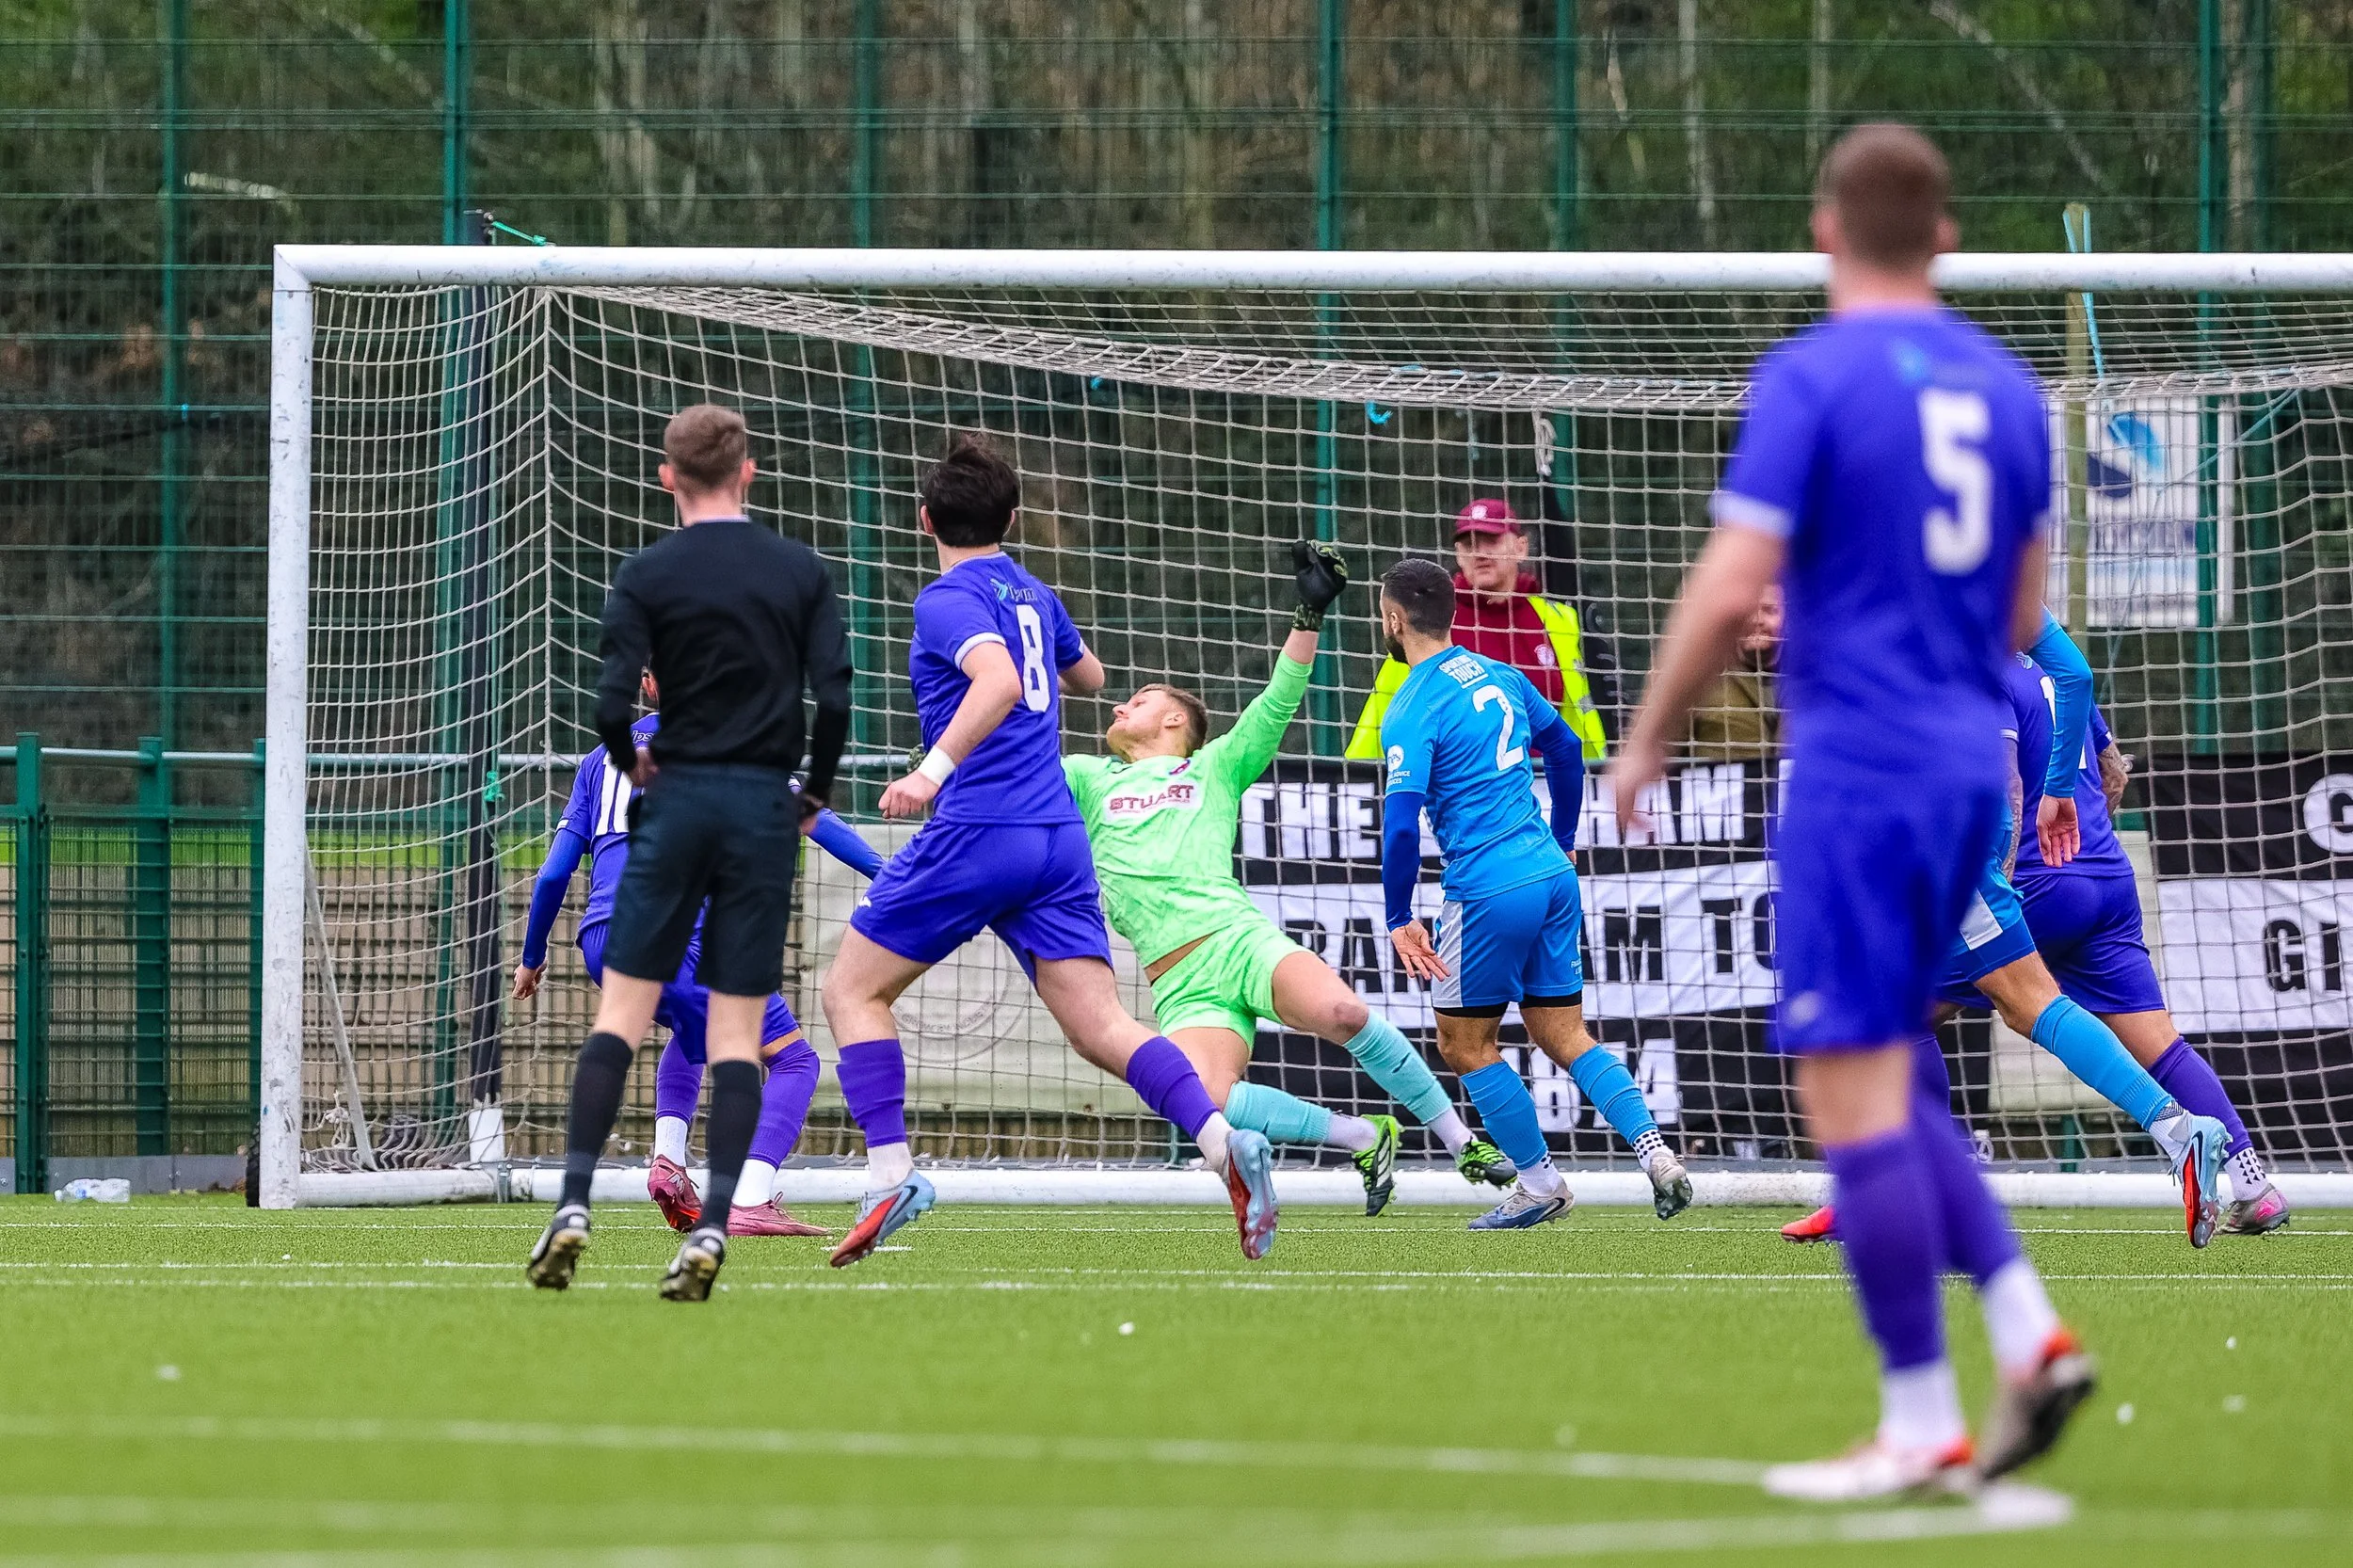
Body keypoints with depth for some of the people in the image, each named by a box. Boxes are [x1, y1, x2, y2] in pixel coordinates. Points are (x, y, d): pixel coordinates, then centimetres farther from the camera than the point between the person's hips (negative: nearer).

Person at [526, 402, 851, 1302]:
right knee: (736, 1032, 1)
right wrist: (815, 794, 11)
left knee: (622, 1012, 4)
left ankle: (574, 1205, -7)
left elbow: (612, 705, -11)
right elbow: (836, 698, -4)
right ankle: (711, 1232, -7)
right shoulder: (801, 574, 3)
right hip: (764, 807, 1)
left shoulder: (648, 577, -3)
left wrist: (631, 761, 10)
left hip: (679, 800, -1)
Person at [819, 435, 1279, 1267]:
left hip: (975, 833, -7)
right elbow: (1087, 675, 38)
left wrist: (934, 769, -34)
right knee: (1101, 1025, -2)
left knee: (853, 987, 8)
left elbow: (999, 681, -26)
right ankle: (1223, 1139, -25)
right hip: (1059, 838, 7)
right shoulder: (1034, 596, 18)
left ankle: (890, 1172, -5)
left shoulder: (947, 600, -6)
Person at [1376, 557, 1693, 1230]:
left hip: (1490, 891, -7)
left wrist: (1399, 918, -10)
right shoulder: (1499, 676, 11)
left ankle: (1539, 1182, 9)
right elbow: (1565, 749, 24)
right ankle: (1653, 1149, -5)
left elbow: (1402, 823, -19)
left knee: (1463, 1044, 9)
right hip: (1553, 874, 7)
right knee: (1565, 1036, 12)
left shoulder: (1412, 711, -12)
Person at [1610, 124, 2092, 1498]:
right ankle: (2029, 1334, 3)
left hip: (1858, 768, -7)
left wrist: (1649, 741, -1)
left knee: (1854, 1089, -3)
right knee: (1884, 1080, 18)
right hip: (1972, 764, 7)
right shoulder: (2004, 384, 11)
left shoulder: (1811, 378, -10)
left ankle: (1921, 1428, -3)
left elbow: (1730, 593, -15)